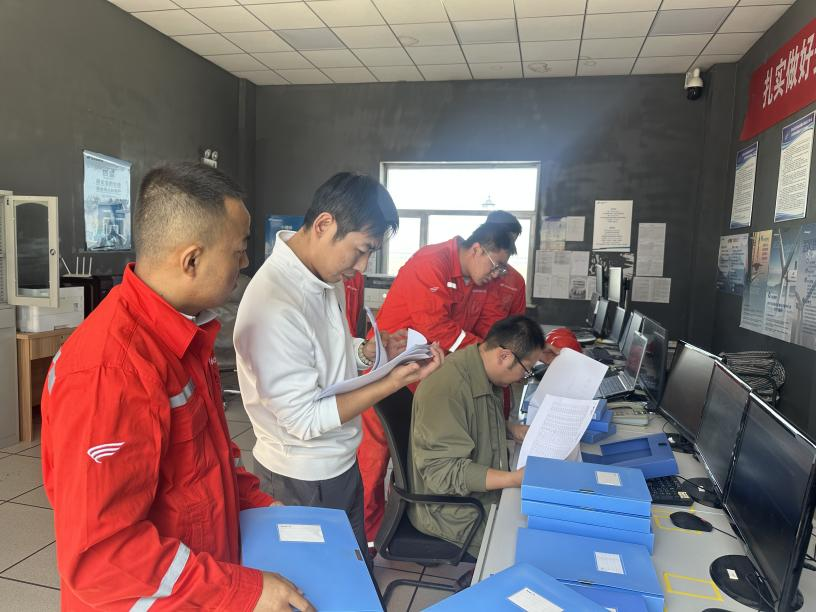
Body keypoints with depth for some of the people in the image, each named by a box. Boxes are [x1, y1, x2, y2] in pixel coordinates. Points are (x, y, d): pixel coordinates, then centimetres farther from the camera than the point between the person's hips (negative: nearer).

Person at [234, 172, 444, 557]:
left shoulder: (325, 279, -3)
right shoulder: (275, 307, -31)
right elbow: (305, 420, -25)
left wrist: (373, 352, -7)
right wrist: (393, 382, -26)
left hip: (339, 463, 8)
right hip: (305, 482, -8)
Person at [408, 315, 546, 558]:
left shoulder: (483, 374, 1)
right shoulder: (446, 389, -29)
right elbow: (442, 470, -28)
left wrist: (511, 428, 3)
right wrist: (514, 479, -30)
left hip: (482, 493, 9)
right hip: (452, 510, -9)